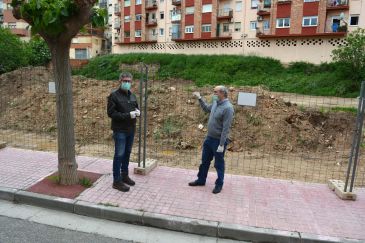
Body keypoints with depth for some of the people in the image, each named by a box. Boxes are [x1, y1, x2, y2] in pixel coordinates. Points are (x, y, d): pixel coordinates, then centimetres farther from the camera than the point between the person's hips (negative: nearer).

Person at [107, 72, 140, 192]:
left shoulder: (132, 95, 11)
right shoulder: (114, 95, -10)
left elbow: (136, 108, 20)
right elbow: (111, 113, -15)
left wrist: (137, 112, -6)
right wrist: (128, 115, -23)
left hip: (131, 129, 7)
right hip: (120, 130, -7)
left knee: (127, 153, 16)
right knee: (119, 155, -2)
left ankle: (124, 175, 31)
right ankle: (117, 181, 8)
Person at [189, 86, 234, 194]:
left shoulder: (227, 108, -22)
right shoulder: (215, 102, 4)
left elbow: (226, 128, -23)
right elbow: (206, 109, 27)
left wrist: (221, 144, -23)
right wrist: (199, 98, 17)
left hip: (218, 140, -8)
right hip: (209, 138, 8)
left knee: (219, 164, 9)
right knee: (205, 161, 19)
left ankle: (219, 184, 27)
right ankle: (201, 180, 36)